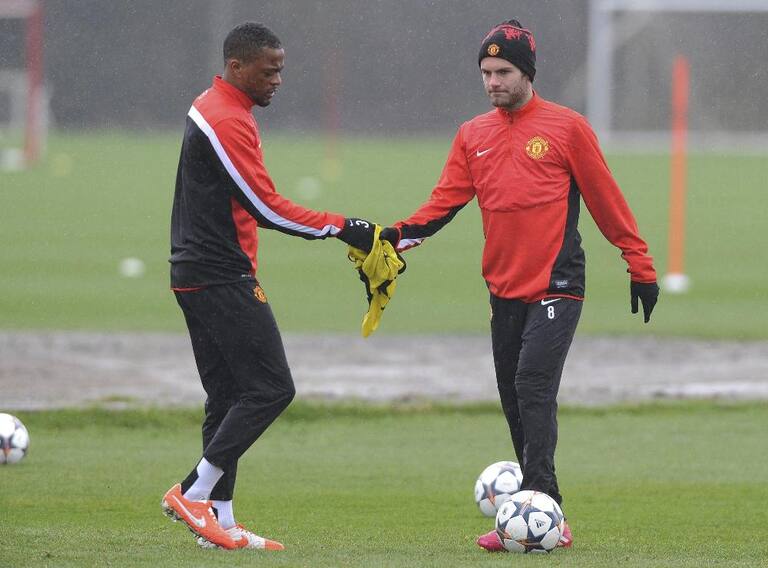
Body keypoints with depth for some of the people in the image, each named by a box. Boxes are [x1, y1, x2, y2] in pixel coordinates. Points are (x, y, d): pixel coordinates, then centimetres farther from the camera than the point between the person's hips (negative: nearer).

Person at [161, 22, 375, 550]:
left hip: (198, 275, 11)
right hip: (223, 279, -11)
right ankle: (195, 493, -9)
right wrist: (341, 228, -13)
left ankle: (221, 523, 9)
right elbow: (267, 208, -19)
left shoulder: (212, 109, 17)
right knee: (271, 387, -10)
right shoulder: (229, 123, -16)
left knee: (228, 397, 10)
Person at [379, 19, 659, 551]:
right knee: (516, 401, 6)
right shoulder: (473, 136, 11)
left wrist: (640, 264, 2)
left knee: (533, 388, -19)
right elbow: (445, 201, 5)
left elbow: (605, 199, 1)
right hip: (505, 288, 6)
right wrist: (401, 234, -12)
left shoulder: (566, 127, -2)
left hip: (557, 287, -6)